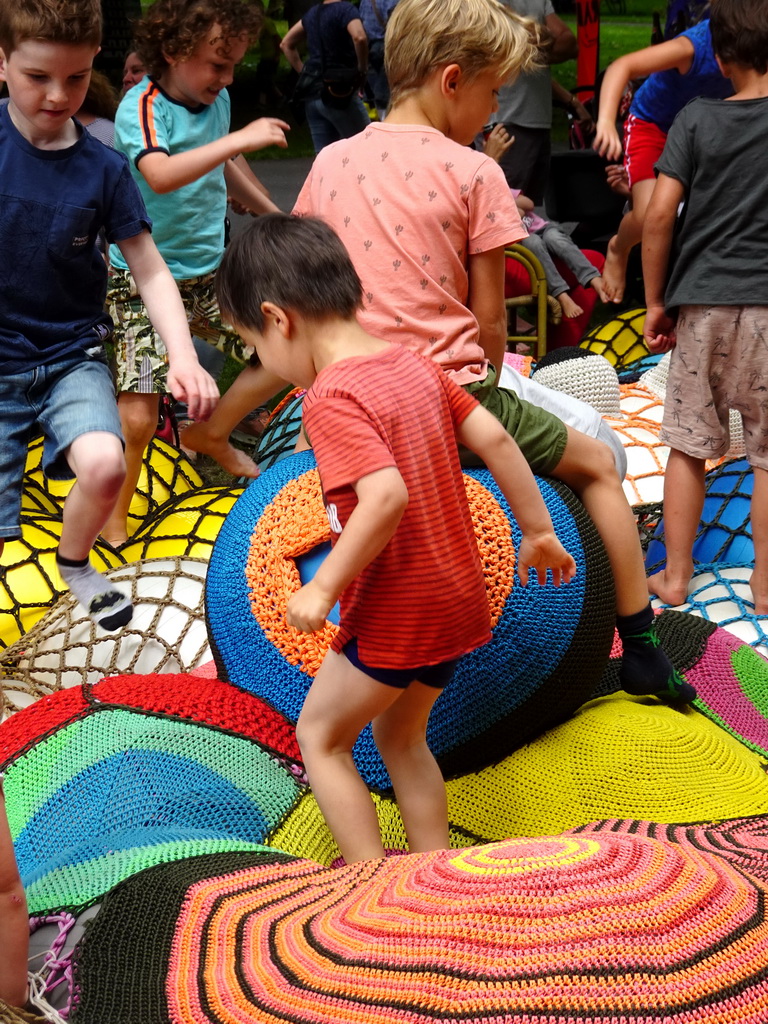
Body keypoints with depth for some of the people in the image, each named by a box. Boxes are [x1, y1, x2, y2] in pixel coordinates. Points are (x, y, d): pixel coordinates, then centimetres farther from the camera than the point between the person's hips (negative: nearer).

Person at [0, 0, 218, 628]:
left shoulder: (103, 170, -4)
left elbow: (150, 271, -1)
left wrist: (183, 358, -14)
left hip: (72, 356, 1)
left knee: (103, 465, -25)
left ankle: (75, 562, 9)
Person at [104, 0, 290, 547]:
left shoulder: (217, 100, 3)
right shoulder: (141, 107, -18)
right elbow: (161, 175, -39)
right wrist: (237, 139, -39)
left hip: (211, 269, 7)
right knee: (139, 416, -13)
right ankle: (113, 521, 9)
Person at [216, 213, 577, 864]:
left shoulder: (332, 399, -21)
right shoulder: (413, 365, 3)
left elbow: (386, 497, -33)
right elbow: (495, 441, 3)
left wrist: (323, 589, -24)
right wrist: (538, 530, 11)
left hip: (395, 611, -8)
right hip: (455, 594, 8)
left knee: (321, 736, 11)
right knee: (400, 736, 24)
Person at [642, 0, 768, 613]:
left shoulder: (697, 119, -1)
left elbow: (659, 216, -6)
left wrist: (656, 303, 2)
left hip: (702, 303, 1)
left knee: (689, 444, 11)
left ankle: (675, 576, 18)